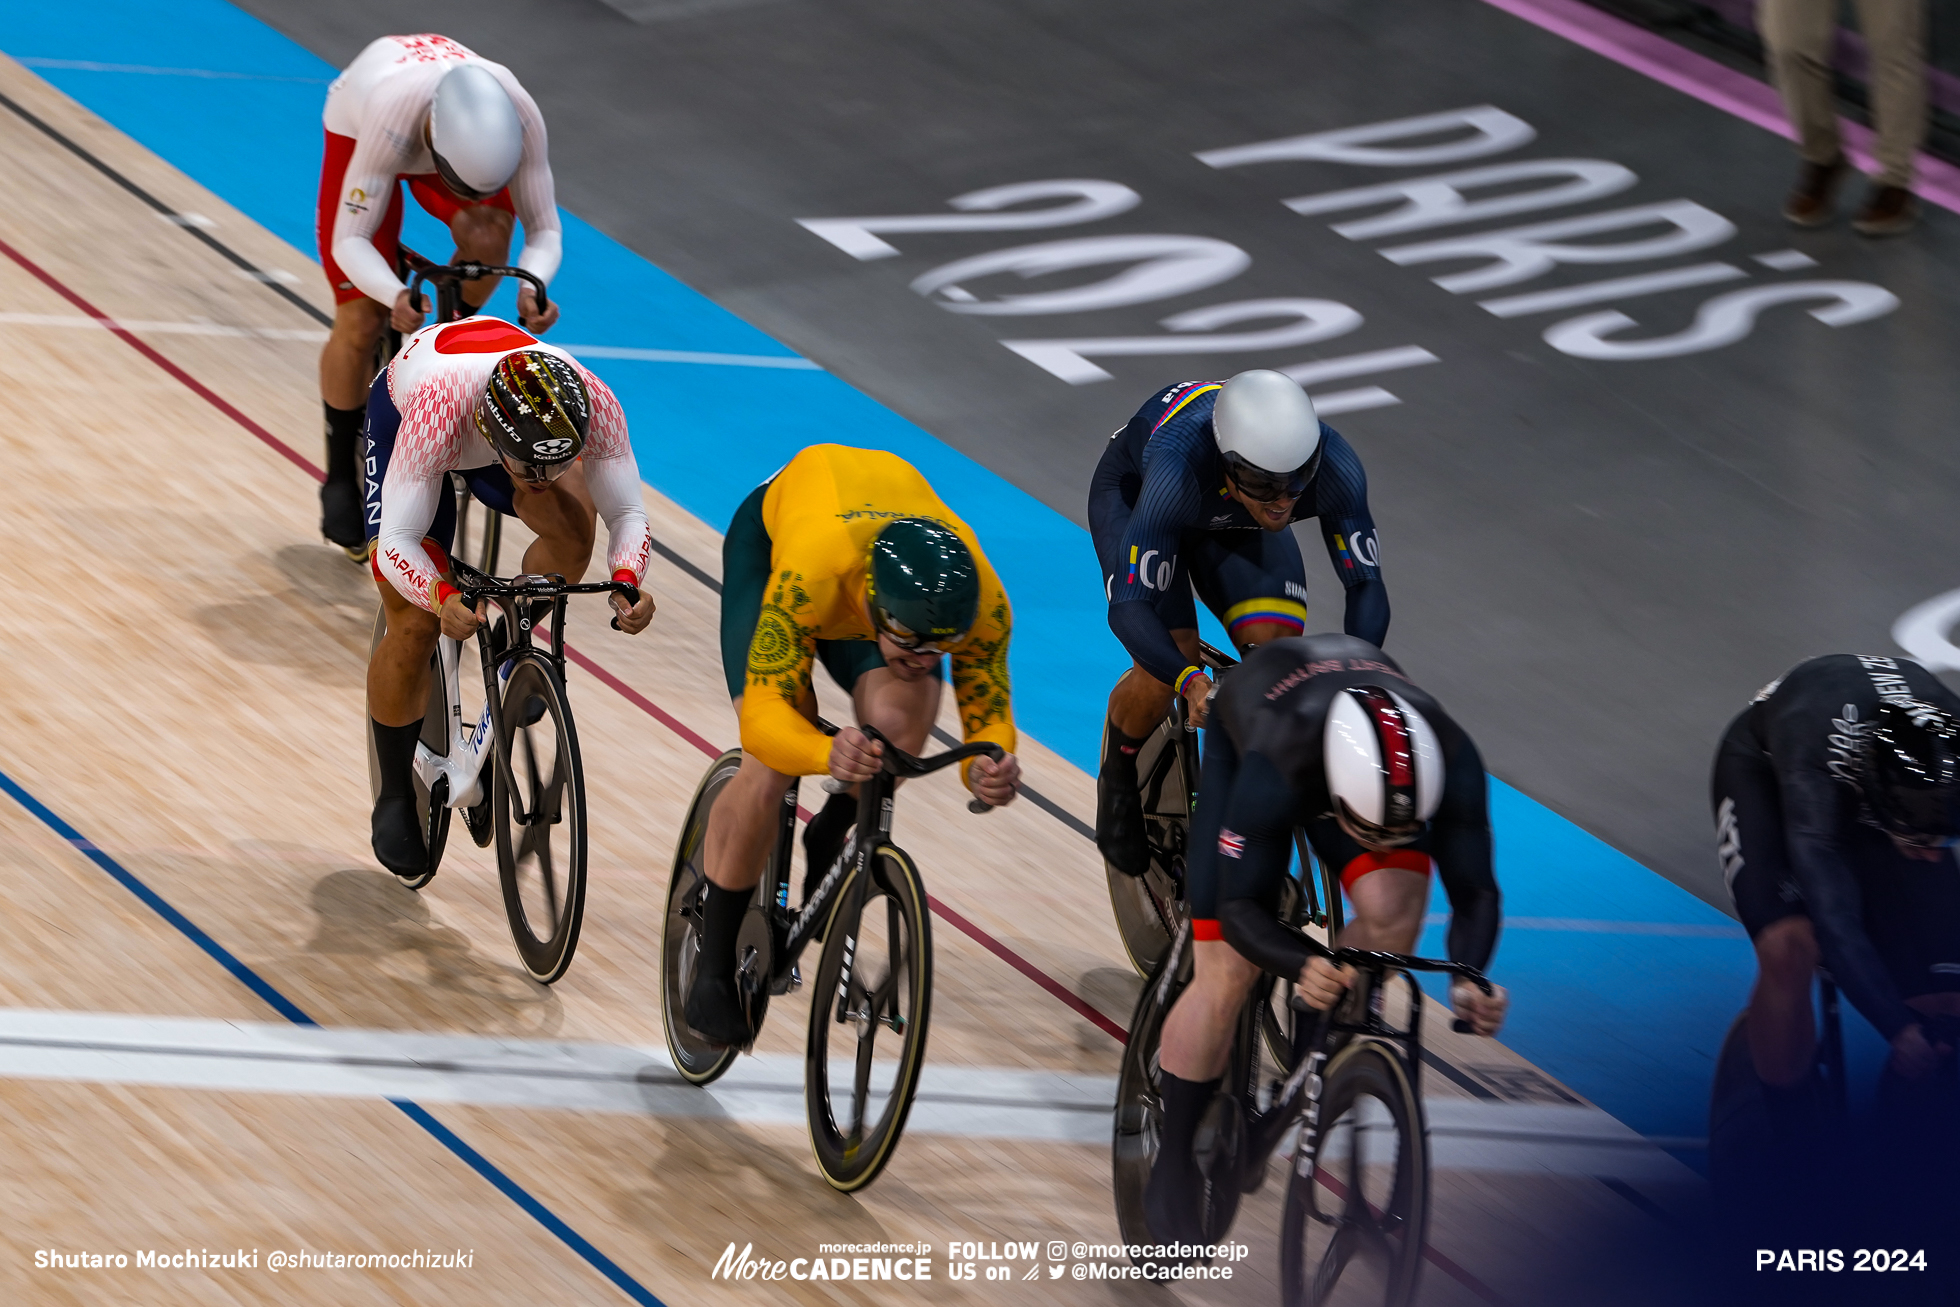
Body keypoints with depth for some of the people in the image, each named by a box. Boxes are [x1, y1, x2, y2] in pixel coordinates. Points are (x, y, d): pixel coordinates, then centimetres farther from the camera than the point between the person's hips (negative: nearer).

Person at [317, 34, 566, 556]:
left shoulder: (519, 118, -38)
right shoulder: (388, 119, -46)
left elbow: (544, 230, -26)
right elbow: (350, 241, -38)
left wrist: (532, 287, -48)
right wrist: (396, 296, -57)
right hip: (357, 127, -3)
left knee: (488, 233, -30)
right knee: (361, 322, -10)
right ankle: (341, 476, 13)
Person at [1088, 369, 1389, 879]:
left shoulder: (1334, 466, -36)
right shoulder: (1179, 468, -45)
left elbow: (1367, 586, -27)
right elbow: (1129, 608, -43)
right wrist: (1190, 682, -59)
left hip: (1234, 523, 3)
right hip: (1132, 492, -3)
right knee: (1166, 672, -21)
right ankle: (1117, 780, 10)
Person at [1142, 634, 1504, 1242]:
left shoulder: (1452, 761, -38)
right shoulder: (1273, 769, -45)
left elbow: (1475, 893, -28)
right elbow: (1238, 908, -38)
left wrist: (1470, 979, -48)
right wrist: (1303, 966, -58)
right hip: (1239, 739, -2)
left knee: (1393, 909, -26)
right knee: (1224, 975, -9)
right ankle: (1173, 1167, 9)